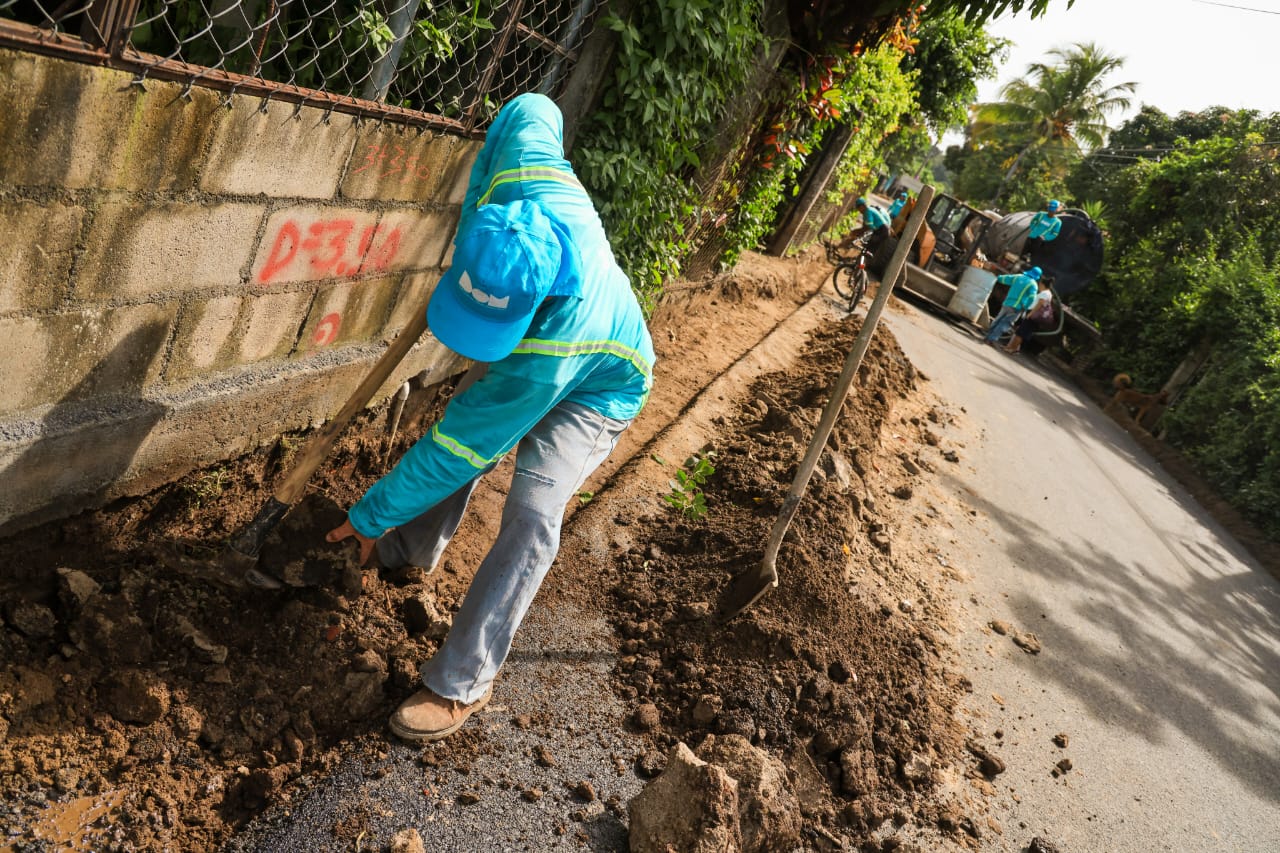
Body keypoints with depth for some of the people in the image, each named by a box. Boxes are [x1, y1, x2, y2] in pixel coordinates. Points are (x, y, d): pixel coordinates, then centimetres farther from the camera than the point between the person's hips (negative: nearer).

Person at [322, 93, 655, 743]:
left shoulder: (542, 356, -47)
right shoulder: (526, 172, -34)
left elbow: (457, 447, -35)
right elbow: (528, 108, -9)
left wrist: (372, 514, -23)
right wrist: (473, 215, -10)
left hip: (595, 390, -8)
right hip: (533, 349, 8)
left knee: (531, 517, -23)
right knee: (468, 431, 14)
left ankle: (460, 684, -13)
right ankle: (412, 551, 40)